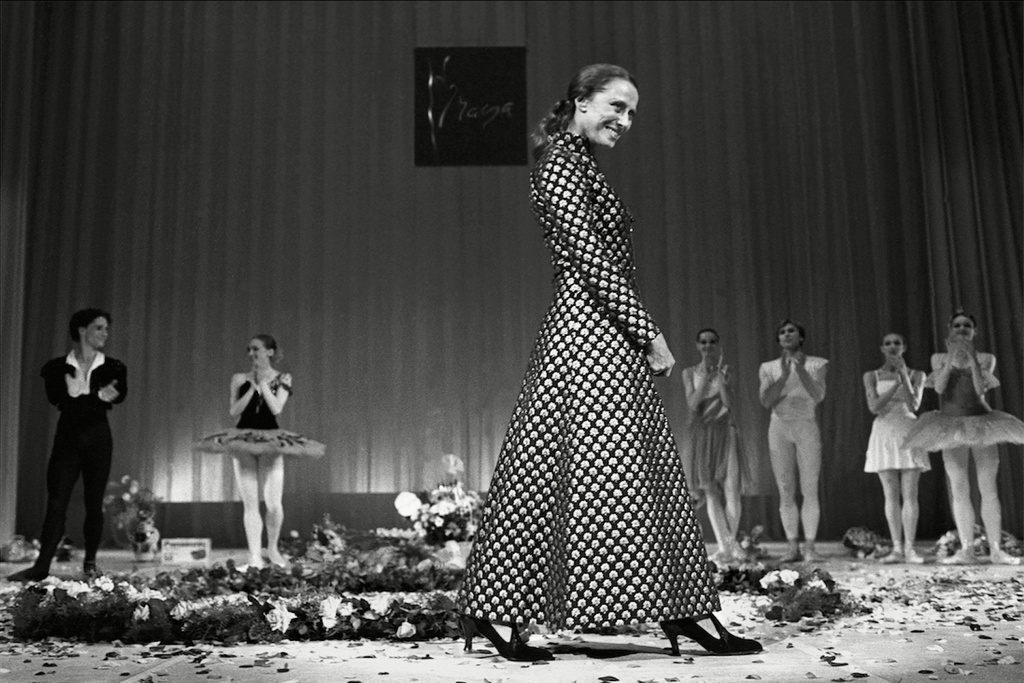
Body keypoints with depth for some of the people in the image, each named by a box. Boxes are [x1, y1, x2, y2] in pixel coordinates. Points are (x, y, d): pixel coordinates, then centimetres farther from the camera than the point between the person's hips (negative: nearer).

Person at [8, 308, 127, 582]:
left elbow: (120, 394, -12)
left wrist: (79, 399, -22)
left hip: (98, 439, 1)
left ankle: (90, 561, 15)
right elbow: (57, 399, -13)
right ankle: (42, 566, -3)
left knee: (94, 504, 3)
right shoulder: (56, 368, 2)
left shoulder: (114, 368, 5)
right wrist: (96, 398, -23)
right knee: (56, 502, -5)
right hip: (67, 438, -1)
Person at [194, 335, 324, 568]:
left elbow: (276, 409, -11)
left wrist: (263, 382, -8)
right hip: (243, 440, 1)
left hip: (270, 440, -1)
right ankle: (255, 558, 5)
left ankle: (272, 548, 20)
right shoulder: (240, 379, 6)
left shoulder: (282, 379, 2)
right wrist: (252, 386, -8)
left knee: (273, 503, -6)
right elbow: (234, 411, -3)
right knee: (250, 503, -1)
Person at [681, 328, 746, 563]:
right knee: (711, 490, -1)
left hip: (724, 430, -1)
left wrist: (721, 378, -17)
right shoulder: (690, 373, 7)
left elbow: (728, 402, -5)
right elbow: (692, 404, -5)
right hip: (702, 433, 1)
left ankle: (730, 541, 9)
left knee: (731, 488, -9)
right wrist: (705, 377, -12)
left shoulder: (725, 370, 5)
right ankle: (725, 546, 2)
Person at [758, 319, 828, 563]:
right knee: (786, 491, 1)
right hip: (779, 428, 2)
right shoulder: (769, 368, 9)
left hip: (806, 427, -1)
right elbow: (766, 401, -4)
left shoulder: (816, 364, 5)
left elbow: (818, 395, -9)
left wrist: (801, 370, -18)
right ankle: (792, 547, 5)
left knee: (809, 489, -5)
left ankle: (810, 546, -2)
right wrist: (785, 375, -12)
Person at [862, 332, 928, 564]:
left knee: (910, 494, -6)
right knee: (891, 495, -1)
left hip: (909, 433, 0)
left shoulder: (916, 375, 6)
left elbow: (914, 405, -8)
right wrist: (896, 383, -15)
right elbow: (874, 407, -7)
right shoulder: (871, 376, 6)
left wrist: (904, 375, -15)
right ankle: (897, 548, 1)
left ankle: (910, 549, -4)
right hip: (884, 434, 1)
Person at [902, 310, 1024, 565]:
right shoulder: (939, 358, 6)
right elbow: (939, 387, -10)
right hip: (952, 426, 0)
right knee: (959, 489, -3)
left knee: (988, 488, -6)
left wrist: (972, 357, -19)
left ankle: (996, 550, -4)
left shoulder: (986, 359, 5)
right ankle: (967, 550, -2)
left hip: (981, 422, 0)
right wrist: (952, 356, -18)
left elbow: (980, 389, -10)